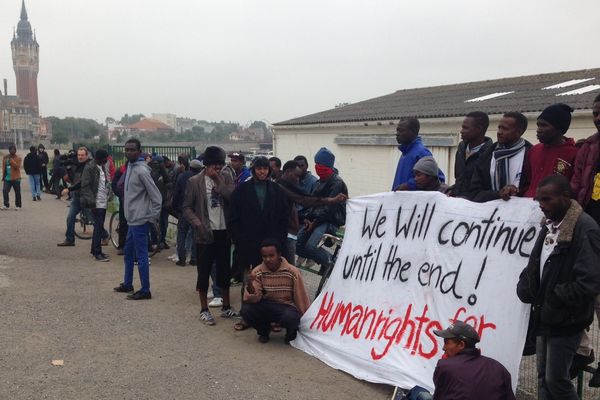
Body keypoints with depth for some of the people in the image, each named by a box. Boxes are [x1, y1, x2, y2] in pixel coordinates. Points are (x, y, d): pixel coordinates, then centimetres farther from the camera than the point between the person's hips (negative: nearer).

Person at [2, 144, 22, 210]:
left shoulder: (18, 158, -5)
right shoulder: (5, 157, 8)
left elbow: (17, 166, -20)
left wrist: (11, 159, -21)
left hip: (15, 178, -4)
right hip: (7, 178, 4)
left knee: (17, 192, 3)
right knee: (5, 191, -4)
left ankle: (18, 205, 14)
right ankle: (6, 205, 5)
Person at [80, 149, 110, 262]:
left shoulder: (102, 166, 13)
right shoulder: (90, 167, -12)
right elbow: (85, 185, -15)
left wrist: (107, 195, 11)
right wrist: (91, 201, -20)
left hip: (103, 202, 8)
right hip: (97, 202, -8)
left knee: (99, 227, 13)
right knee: (99, 227, -7)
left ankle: (94, 250, 23)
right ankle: (97, 253, -2)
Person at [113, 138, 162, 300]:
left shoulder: (142, 170, -17)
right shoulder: (130, 166, 10)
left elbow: (156, 197, -18)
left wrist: (154, 217, -14)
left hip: (139, 220, -9)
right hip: (132, 218, 9)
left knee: (141, 256, -3)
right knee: (128, 254, 20)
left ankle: (145, 291, 5)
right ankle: (127, 284, 34)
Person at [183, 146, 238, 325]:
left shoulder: (226, 178, 4)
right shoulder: (194, 181, -4)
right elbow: (187, 207, -3)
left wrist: (219, 181, -15)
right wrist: (198, 224, -15)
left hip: (224, 231, 3)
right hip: (205, 233, -3)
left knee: (225, 270, 12)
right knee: (204, 271, 3)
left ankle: (226, 307, 26)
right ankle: (204, 310, 16)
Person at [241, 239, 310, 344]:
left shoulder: (293, 272, -14)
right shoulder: (258, 272, -6)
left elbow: (301, 298, -8)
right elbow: (254, 299, -13)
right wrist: (250, 284, -34)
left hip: (287, 307, -3)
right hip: (266, 307, 3)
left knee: (290, 318, -37)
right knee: (246, 309, -25)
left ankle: (291, 332, 3)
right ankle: (264, 331, 8)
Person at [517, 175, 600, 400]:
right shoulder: (549, 225, 8)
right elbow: (534, 266, 17)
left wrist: (556, 299, -17)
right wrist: (526, 287, -1)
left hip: (566, 322, -8)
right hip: (545, 318, 8)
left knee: (556, 380, 0)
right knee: (544, 379, 15)